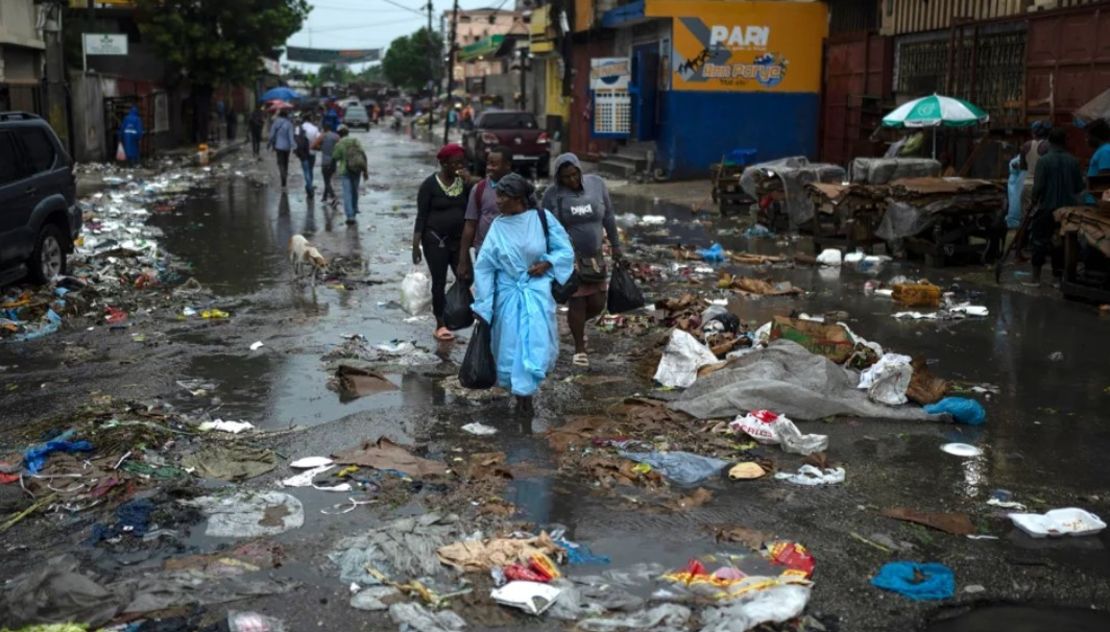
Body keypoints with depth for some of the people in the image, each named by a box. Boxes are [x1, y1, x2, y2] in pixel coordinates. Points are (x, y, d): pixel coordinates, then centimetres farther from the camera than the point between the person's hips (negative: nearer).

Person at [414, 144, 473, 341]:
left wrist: (468, 184, -12)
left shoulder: (463, 181, 5)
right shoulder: (430, 184, -7)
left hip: (459, 240, 4)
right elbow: (421, 216, -7)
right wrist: (415, 245, -11)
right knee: (439, 283, 3)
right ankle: (440, 325, 12)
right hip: (435, 240, -4)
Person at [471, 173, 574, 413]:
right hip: (508, 293, 1)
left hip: (538, 292, -1)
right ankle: (520, 390, 25)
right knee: (510, 345, 5)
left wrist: (547, 263, -17)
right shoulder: (497, 227, -4)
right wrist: (482, 304, -4)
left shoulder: (542, 218, -7)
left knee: (536, 342, -6)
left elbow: (565, 250, 1)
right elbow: (484, 266, -1)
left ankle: (525, 390, 10)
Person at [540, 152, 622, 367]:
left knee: (597, 303, 6)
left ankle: (578, 324, 39)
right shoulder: (552, 194, -8)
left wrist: (615, 244, 10)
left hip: (593, 257, 3)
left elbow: (608, 216, 8)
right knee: (576, 302, 0)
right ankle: (579, 348, 17)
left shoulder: (596, 184, -3)